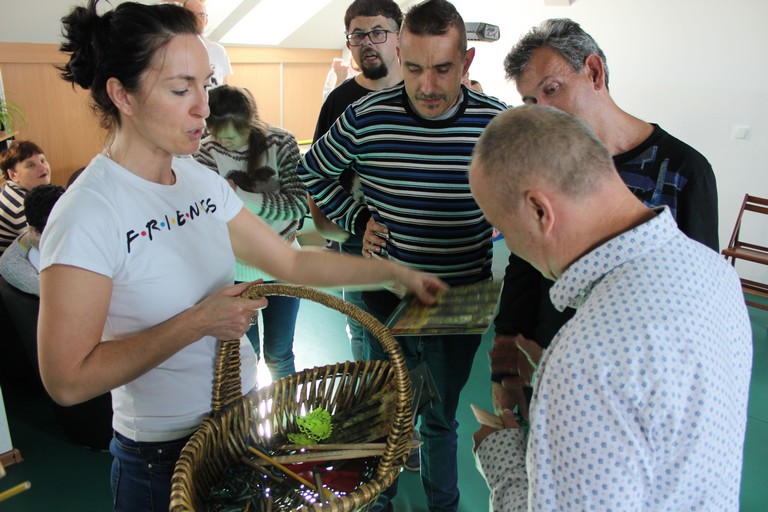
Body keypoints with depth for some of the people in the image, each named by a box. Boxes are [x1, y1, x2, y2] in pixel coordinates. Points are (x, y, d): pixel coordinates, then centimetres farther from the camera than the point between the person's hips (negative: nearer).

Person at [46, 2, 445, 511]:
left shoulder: (202, 181, -2)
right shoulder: (87, 215, -22)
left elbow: (292, 262, 3)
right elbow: (67, 379, -22)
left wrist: (395, 271, 0)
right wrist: (197, 323, -23)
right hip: (165, 454, -5)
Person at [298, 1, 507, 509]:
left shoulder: (497, 122, -11)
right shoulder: (366, 117, -12)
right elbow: (313, 171, 6)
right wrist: (357, 219, -2)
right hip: (385, 300, 0)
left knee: (441, 419, 20)